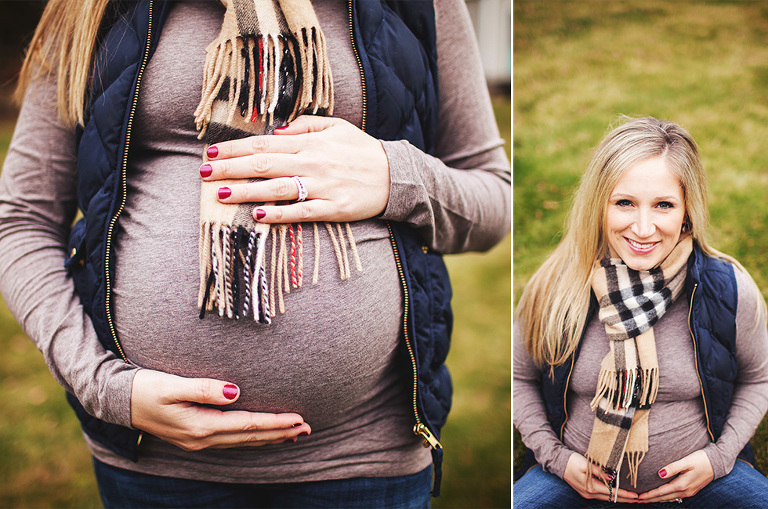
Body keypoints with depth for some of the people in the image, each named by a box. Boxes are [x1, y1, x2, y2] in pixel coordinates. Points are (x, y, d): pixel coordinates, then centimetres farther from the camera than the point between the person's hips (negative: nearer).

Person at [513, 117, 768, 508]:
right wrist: (554, 456, -6)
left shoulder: (730, 291, -13)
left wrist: (719, 456, -5)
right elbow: (520, 378, 3)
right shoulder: (555, 289, -15)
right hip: (579, 474, -1)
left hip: (697, 475, 2)